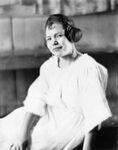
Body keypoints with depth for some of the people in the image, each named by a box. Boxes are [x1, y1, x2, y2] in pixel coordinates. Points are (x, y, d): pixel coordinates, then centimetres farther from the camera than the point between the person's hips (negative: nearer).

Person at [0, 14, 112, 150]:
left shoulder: (88, 68, -22)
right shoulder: (48, 66, -1)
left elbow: (93, 112, -21)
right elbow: (36, 99, -8)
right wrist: (22, 133, -19)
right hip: (50, 117, 7)